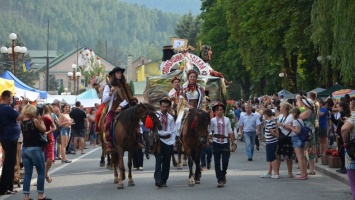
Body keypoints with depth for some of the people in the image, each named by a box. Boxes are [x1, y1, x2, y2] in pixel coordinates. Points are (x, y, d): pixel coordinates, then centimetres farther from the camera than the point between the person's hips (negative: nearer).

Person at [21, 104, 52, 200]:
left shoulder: (22, 123, 7)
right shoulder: (35, 121, -12)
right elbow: (43, 130, 1)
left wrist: (45, 133, 20)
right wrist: (41, 120, 9)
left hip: (25, 149, 6)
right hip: (35, 149, -6)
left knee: (27, 173, 7)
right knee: (41, 172, 5)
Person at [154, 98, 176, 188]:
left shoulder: (170, 118, 12)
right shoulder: (156, 115, 1)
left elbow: (173, 131, 12)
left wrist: (173, 142, 3)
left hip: (168, 141, 4)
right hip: (159, 140, -4)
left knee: (166, 162, 6)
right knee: (158, 160, -15)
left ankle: (163, 181, 14)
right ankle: (157, 179, -22)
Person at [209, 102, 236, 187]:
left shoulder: (227, 120, 6)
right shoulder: (213, 120, 2)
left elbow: (230, 132, 6)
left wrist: (233, 143, 3)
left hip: (225, 143, 1)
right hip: (216, 143, -1)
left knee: (225, 161, -4)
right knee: (217, 162, 1)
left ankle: (223, 175, 25)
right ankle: (220, 180, 9)